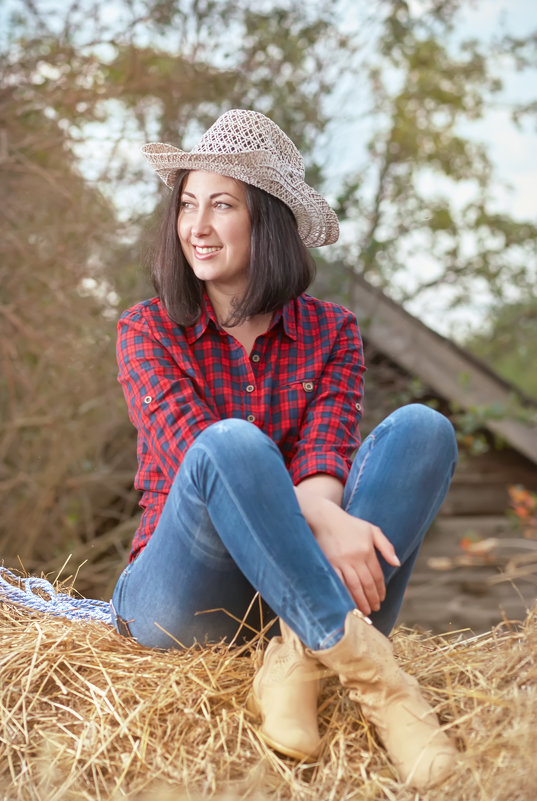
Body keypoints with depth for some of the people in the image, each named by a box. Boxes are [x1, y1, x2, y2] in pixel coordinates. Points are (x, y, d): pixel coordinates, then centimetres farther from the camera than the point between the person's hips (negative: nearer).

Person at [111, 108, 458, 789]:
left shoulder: (331, 333, 9)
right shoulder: (148, 331, 2)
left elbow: (325, 458, -7)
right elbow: (195, 455, -15)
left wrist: (322, 510, -32)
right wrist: (322, 521, -31)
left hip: (296, 587, 3)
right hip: (179, 599, -2)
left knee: (421, 428, -19)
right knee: (233, 443, -33)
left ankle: (298, 661, -31)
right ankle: (366, 666, -35)